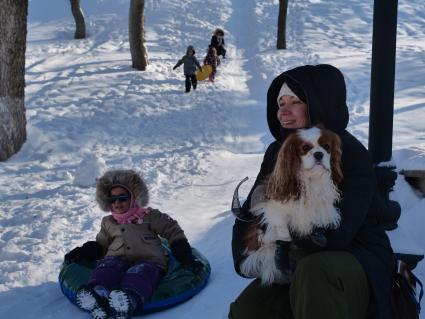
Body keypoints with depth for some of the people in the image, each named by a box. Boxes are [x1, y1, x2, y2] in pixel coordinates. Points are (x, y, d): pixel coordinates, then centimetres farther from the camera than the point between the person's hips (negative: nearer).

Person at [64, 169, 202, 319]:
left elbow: (173, 232, 14)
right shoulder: (108, 223, 29)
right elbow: (100, 245, 35)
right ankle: (97, 293, -63)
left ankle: (128, 299, -69)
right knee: (107, 265, -32)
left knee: (140, 272, -38)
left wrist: (185, 257, 3)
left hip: (148, 260, -3)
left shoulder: (149, 216, 18)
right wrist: (82, 252, 15)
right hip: (117, 260, 3)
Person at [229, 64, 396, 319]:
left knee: (313, 271, -38)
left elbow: (333, 237, -27)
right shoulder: (277, 152, 3)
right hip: (299, 263, 5)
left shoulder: (352, 155, -17)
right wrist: (244, 256, -11)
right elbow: (248, 215, 7)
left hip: (359, 262, -5)